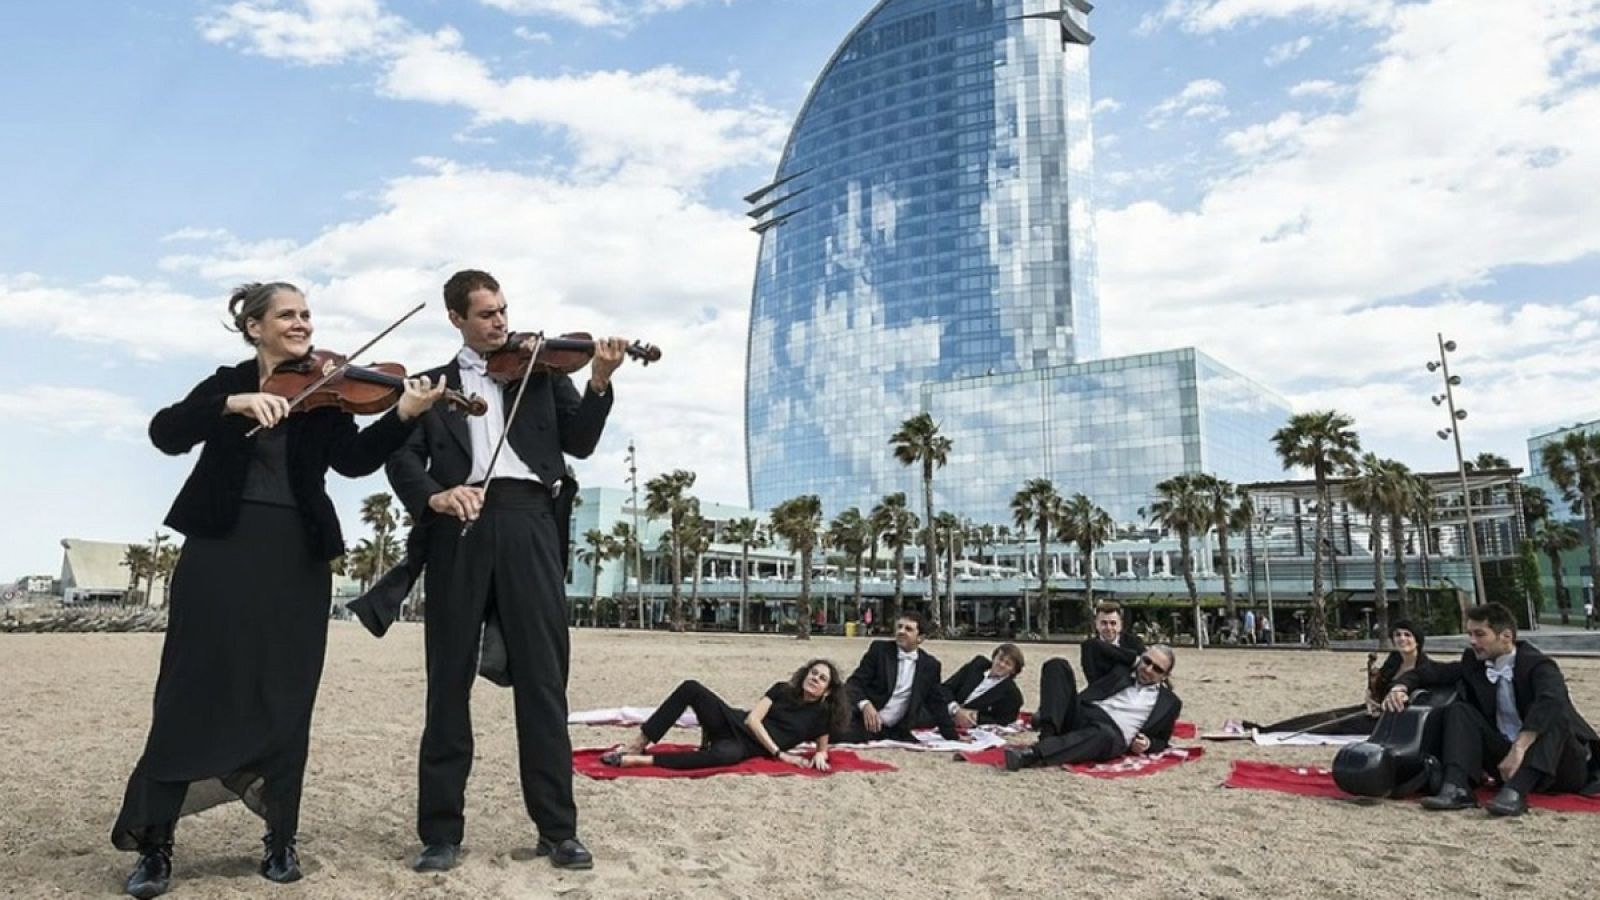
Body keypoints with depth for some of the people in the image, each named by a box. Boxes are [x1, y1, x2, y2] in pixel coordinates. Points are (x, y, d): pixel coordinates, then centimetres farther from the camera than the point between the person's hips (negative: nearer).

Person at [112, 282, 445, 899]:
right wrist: (235, 404, -24)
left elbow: (355, 459, -10)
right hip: (222, 549, 0)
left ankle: (280, 841, 15)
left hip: (296, 556, 1)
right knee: (192, 692, 0)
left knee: (284, 700, 4)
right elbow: (165, 434, -8)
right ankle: (154, 844, 11)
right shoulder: (227, 383, 8)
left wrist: (404, 415, -26)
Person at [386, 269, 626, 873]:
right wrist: (432, 496, -16)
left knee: (543, 677, -2)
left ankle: (558, 829, 4)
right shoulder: (433, 383, 18)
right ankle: (441, 831, 13)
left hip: (529, 524, 0)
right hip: (459, 530, 1)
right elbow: (402, 457, 5)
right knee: (449, 680, 4)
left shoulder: (540, 369, 18)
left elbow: (579, 442, 7)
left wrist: (599, 384, -10)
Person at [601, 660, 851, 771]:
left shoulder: (821, 713, 5)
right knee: (691, 688, -23)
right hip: (732, 723, 3)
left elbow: (822, 749, 18)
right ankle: (637, 744, -19)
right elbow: (752, 720, -1)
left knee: (722, 755, -42)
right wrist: (779, 754, -10)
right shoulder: (782, 690, 8)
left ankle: (639, 759, -37)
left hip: (747, 747, -3)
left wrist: (819, 756, -8)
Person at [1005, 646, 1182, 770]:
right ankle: (1048, 733, -28)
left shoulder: (1170, 702, 19)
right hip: (1081, 715, 4)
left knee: (1103, 734, -43)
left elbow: (1162, 741, 20)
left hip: (1111, 735, -4)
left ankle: (1031, 755, -53)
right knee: (1057, 665, -15)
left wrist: (1147, 744, 2)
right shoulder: (1122, 672, 25)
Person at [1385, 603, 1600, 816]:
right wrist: (1401, 686, -15)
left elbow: (1551, 702, -34)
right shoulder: (1474, 663, 4)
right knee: (1459, 710, -12)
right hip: (1508, 759, 5)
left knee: (1552, 715, -31)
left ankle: (1514, 792, -44)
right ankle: (1457, 789, -32)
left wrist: (1519, 748, -43)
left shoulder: (1537, 665, -14)